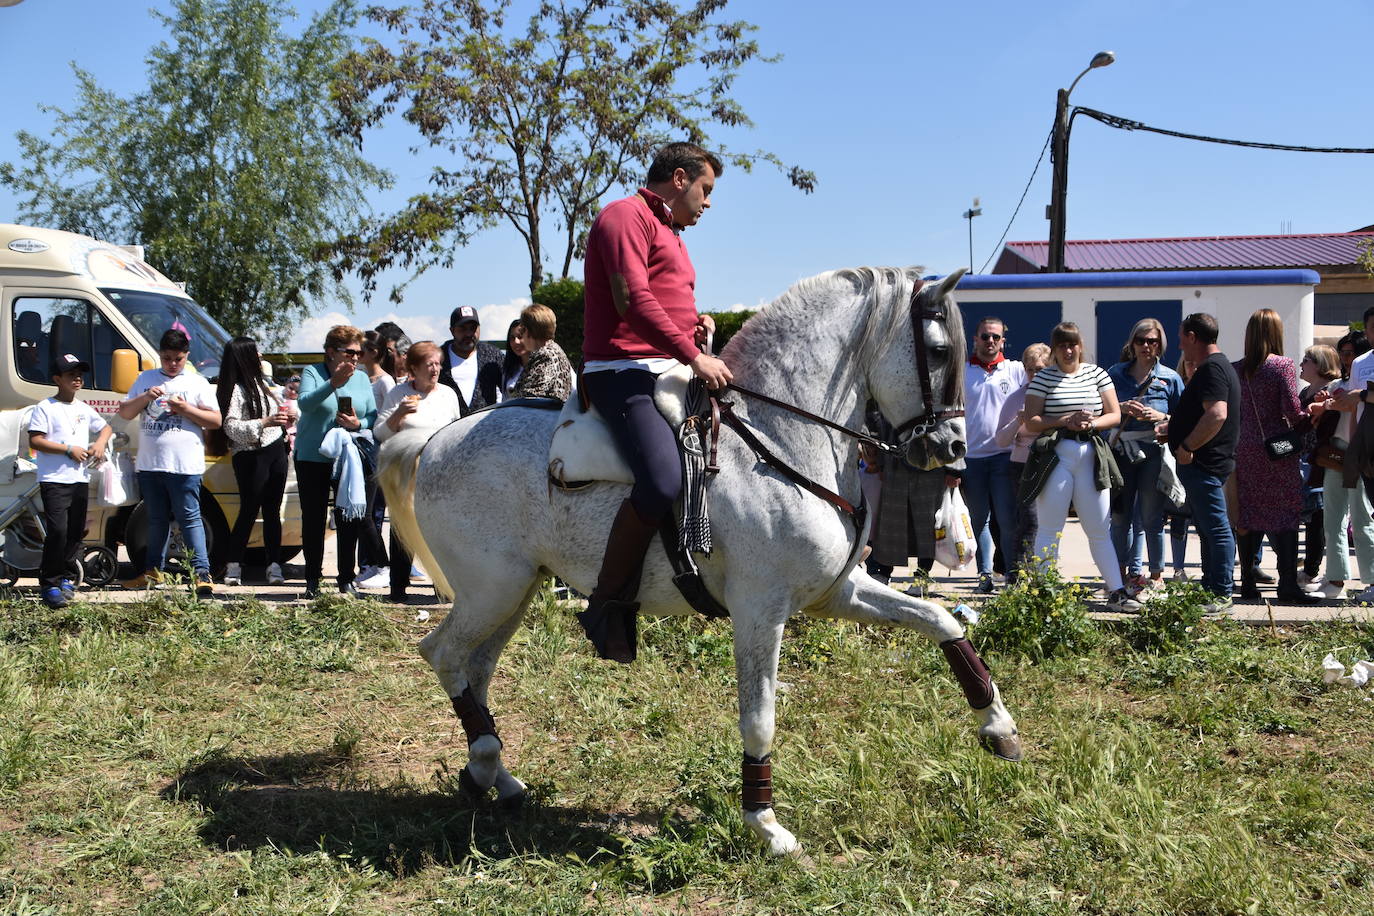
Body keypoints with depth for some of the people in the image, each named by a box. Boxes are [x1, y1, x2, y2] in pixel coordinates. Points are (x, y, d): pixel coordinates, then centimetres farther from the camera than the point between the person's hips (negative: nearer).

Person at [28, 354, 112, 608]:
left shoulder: (84, 409, 15)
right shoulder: (45, 408, -4)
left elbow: (105, 427, 30)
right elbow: (35, 441, -11)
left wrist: (100, 444, 8)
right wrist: (69, 449, -15)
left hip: (80, 480, 7)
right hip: (54, 480, -7)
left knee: (76, 532, 10)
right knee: (58, 530, -15)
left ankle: (66, 577, 22)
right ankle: (49, 583, -8)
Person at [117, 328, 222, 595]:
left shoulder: (197, 382, 4)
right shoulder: (145, 379, 14)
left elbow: (215, 420, 1)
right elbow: (124, 413, 11)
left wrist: (186, 409, -12)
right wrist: (145, 398, -7)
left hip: (184, 466, -4)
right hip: (149, 463, 4)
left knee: (189, 518, -9)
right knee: (157, 519, 15)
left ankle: (202, 573, -12)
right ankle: (153, 571, 26)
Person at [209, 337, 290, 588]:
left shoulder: (259, 383, 18)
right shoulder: (235, 389, -10)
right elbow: (232, 427, -17)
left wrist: (285, 419, 11)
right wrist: (264, 423, -24)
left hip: (276, 452, 8)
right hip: (251, 456, -8)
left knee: (272, 511, 6)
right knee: (249, 511, -6)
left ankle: (275, 568, 6)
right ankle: (233, 568, 2)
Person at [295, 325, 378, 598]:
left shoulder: (362, 378, 9)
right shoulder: (312, 373, -1)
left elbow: (374, 415, 6)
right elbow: (305, 403, -20)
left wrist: (358, 424, -15)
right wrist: (333, 383, -33)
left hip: (350, 460, 2)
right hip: (313, 459, -2)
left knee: (350, 519, -1)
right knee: (313, 519, 5)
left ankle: (347, 580, 10)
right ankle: (312, 581, 14)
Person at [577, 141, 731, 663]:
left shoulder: (668, 232, 28)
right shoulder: (626, 216, -4)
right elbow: (632, 301, -17)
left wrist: (696, 322, 14)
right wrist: (694, 356, -19)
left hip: (670, 372, 11)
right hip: (626, 373, -11)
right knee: (662, 483, -31)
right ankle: (608, 607, -18)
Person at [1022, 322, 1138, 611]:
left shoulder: (1097, 373, 10)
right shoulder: (1043, 378, 2)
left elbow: (1115, 415, 8)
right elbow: (1031, 422, -3)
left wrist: (1091, 423, -11)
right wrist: (1066, 421, -15)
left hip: (1091, 457, 3)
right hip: (1055, 456, -3)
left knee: (1100, 530, 6)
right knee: (1050, 529, 1)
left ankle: (1116, 592, 10)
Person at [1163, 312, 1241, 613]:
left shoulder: (1212, 369, -16)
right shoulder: (1217, 366, 19)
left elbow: (1216, 414, -30)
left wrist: (1186, 447, -24)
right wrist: (1167, 427, 33)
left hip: (1204, 463, -11)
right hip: (1201, 462, 11)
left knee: (1215, 528, -7)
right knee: (1208, 528, 16)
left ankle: (1221, 594, -4)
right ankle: (1209, 587, 23)